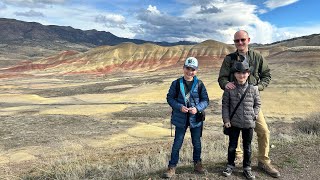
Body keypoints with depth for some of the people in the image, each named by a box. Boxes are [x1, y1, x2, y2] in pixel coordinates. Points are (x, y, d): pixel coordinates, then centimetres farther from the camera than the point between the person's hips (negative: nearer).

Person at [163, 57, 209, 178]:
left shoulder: (199, 84, -5)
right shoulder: (176, 83, -6)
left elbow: (205, 100, -1)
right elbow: (170, 98, -3)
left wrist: (197, 108, -18)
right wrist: (179, 107, -18)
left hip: (196, 118, 1)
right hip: (181, 118, -1)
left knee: (197, 142, 17)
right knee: (177, 143, 7)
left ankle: (197, 163, 38)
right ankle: (172, 166, 20)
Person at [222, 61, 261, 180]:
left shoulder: (253, 89, -5)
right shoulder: (229, 89, -7)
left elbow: (257, 104, 6)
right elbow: (225, 104, -2)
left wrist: (253, 116, -4)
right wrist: (226, 119, -6)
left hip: (248, 124, 1)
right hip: (233, 123, 0)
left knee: (247, 147, 14)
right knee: (232, 146, 14)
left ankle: (247, 168, 31)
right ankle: (230, 165, 33)